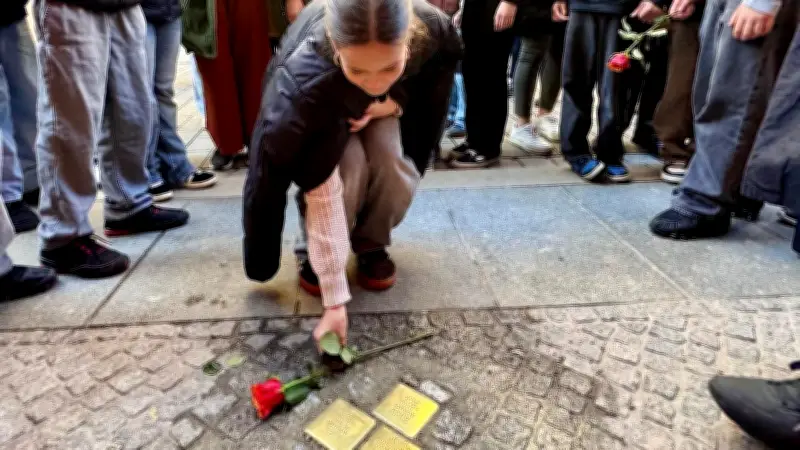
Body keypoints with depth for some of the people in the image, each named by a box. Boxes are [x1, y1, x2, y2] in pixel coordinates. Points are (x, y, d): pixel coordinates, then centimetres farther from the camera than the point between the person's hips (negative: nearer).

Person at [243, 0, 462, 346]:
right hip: (326, 113, -2)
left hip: (384, 110, 3)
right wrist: (335, 301, -38)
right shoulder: (305, 80, -44)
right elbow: (323, 198, -40)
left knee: (393, 164, -28)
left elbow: (445, 60, -9)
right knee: (347, 167, -33)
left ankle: (371, 245, 2)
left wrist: (397, 100, -27)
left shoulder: (432, 29, -35)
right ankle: (313, 254, -3)